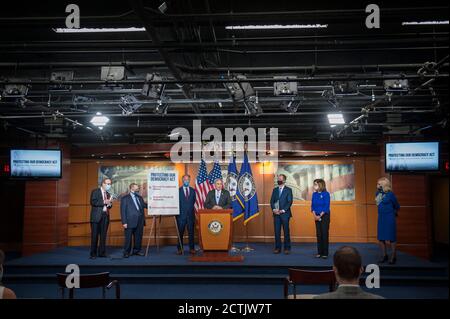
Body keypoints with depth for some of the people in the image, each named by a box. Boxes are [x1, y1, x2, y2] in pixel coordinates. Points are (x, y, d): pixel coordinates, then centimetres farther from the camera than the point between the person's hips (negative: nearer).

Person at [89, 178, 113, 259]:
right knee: (95, 235, -3)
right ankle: (93, 254, 2)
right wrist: (104, 202, -16)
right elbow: (93, 202, -14)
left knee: (103, 235, 6)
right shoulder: (95, 191, 0)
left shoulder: (108, 194, 19)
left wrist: (110, 203, -3)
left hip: (105, 216, 6)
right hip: (96, 216, -6)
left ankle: (102, 252, 12)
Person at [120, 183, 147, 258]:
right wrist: (124, 222, -12)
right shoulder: (125, 198, -1)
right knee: (128, 238, 0)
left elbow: (145, 205, 14)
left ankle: (137, 250, 23)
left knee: (138, 237, 10)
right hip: (130, 222, -5)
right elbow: (123, 211, -5)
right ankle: (126, 252, 8)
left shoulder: (140, 198, 16)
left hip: (140, 222, 5)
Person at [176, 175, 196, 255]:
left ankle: (192, 248, 9)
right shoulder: (178, 190, 1)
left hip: (190, 214, 2)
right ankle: (179, 249, 10)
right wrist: (178, 212, -1)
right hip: (181, 215, -2)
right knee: (180, 233, 2)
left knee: (191, 232, 3)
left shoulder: (193, 190, 10)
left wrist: (190, 209, 8)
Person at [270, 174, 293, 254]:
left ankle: (287, 248, 7)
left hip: (285, 214, -4)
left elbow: (290, 202, -6)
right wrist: (273, 209, -8)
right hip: (276, 214, 4)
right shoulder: (275, 190, 14)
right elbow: (272, 201, 10)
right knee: (277, 232, 4)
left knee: (286, 231, 0)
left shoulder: (288, 190, 1)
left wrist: (283, 210, -14)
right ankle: (277, 248, 10)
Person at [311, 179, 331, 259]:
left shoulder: (326, 194, -10)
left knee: (324, 234, -2)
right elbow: (312, 205, 7)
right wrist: (314, 215, -7)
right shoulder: (314, 194, 6)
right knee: (318, 234, 7)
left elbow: (326, 206, -13)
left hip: (324, 216, -5)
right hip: (317, 217, 5)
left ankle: (325, 253, 3)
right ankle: (319, 252, 13)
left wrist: (320, 216, -15)